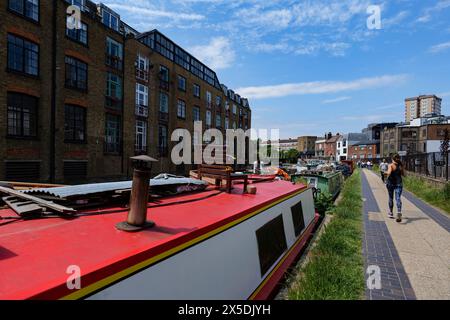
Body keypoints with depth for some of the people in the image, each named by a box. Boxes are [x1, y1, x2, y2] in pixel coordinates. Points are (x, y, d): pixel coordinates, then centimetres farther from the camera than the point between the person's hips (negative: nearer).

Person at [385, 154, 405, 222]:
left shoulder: (391, 165, -10)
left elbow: (389, 173, -24)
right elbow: (403, 174, 11)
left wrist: (386, 173, -4)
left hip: (391, 183, -2)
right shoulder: (401, 166, 1)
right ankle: (399, 212, -27)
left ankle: (391, 213, 26)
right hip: (399, 183, 2)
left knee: (391, 198, 14)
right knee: (398, 198, -5)